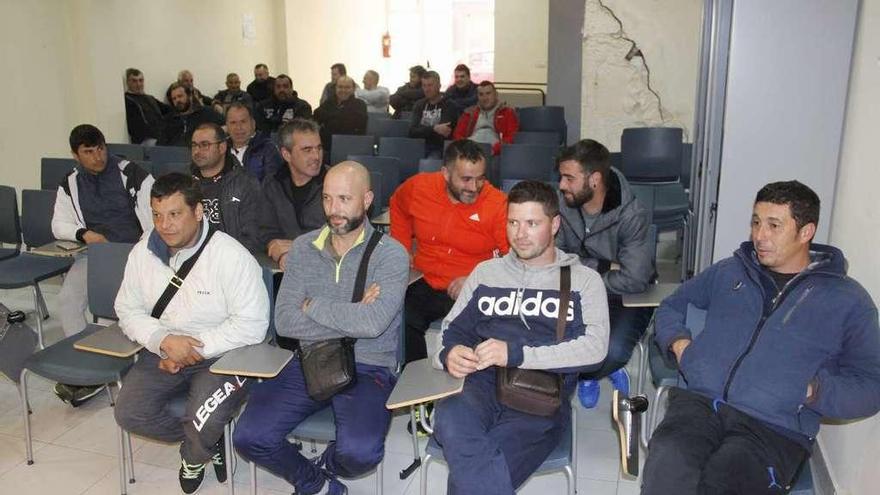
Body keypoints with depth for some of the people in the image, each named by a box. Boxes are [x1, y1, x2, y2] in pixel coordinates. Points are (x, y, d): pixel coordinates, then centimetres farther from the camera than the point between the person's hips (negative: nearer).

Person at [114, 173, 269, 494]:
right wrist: (164, 341, -15)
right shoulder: (143, 252, 0)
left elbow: (252, 323, -20)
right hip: (163, 353, 6)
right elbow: (129, 311, 5)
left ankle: (193, 455, 13)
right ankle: (209, 442, 11)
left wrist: (196, 349, -20)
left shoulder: (230, 256, -18)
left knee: (204, 423, -27)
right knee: (128, 413, -13)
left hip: (222, 355, -5)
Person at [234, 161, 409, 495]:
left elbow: (373, 323, -23)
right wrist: (352, 317, -12)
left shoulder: (390, 254, -8)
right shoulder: (304, 248, 4)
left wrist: (312, 305, -10)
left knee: (360, 451, -29)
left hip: (367, 367, -3)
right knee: (250, 437, -15)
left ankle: (324, 465, 11)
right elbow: (285, 321, -5)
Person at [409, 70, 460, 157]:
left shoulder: (449, 105, 0)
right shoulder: (419, 105, 15)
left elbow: (444, 133, -11)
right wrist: (434, 129, -14)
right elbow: (412, 132, 0)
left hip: (439, 149, -4)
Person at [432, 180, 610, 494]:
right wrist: (450, 354, -3)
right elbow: (453, 330, 23)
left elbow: (595, 347, -3)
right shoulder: (486, 272, 23)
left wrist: (516, 353, -14)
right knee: (450, 418, -36)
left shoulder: (583, 279, 13)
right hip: (482, 385, 3)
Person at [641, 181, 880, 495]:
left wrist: (812, 391, -9)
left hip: (775, 429, -1)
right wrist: (678, 342, 8)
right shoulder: (728, 272, 20)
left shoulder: (847, 300, 11)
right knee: (667, 463, -33)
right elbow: (671, 307, 29)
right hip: (701, 401, 2)